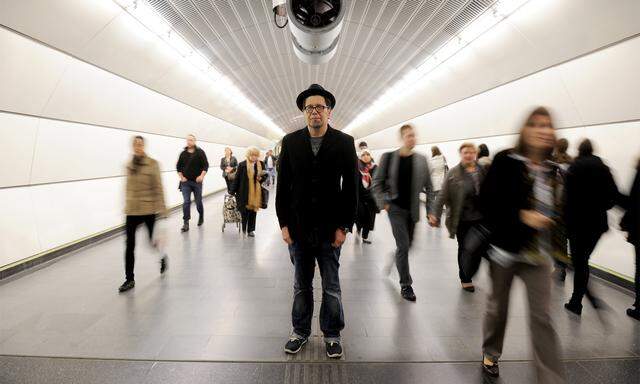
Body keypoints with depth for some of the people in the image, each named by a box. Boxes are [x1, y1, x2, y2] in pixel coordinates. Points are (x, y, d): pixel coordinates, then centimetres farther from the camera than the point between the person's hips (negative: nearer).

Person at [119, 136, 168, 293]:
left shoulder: (152, 164, -6)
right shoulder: (129, 165, 7)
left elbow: (158, 187, -7)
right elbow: (128, 188, 15)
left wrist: (160, 207, -9)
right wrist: (126, 205, 18)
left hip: (148, 209, -4)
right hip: (132, 210, 4)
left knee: (152, 238, 9)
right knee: (129, 245, 2)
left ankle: (163, 257, 42)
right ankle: (129, 279, 13)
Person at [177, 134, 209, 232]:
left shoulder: (200, 152, -1)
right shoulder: (183, 153, 6)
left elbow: (205, 165, -5)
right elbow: (178, 166, 12)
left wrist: (202, 176, -17)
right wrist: (181, 177, 0)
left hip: (197, 181, -1)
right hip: (185, 182, 1)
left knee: (198, 201, 9)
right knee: (186, 202, -6)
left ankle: (201, 216, 35)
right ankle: (186, 223, -3)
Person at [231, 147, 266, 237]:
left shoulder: (261, 164, 2)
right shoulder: (242, 164, -7)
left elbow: (265, 175, 12)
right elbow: (237, 178, -4)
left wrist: (261, 178, -11)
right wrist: (233, 191, -3)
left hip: (256, 193, 3)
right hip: (245, 192, -3)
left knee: (253, 211, 11)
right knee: (245, 210, 2)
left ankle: (250, 230, 25)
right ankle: (244, 228, 24)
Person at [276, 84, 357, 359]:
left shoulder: (344, 143, -2)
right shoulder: (290, 142, 2)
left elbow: (351, 188, -3)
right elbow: (283, 186, 3)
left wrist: (344, 227, -7)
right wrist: (284, 223, -2)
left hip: (330, 229, -1)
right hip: (298, 227, 2)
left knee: (331, 286, 12)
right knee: (301, 285, 16)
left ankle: (332, 335, 31)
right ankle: (300, 332, 34)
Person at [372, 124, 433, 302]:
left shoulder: (421, 160, 1)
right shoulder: (388, 157, -5)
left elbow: (428, 187, 4)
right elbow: (377, 182, 1)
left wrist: (431, 211, -1)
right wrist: (383, 203, -8)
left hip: (412, 210, 4)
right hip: (396, 207, -3)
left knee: (407, 245, 14)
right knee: (403, 245, -6)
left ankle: (393, 259, 46)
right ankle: (405, 285, 8)